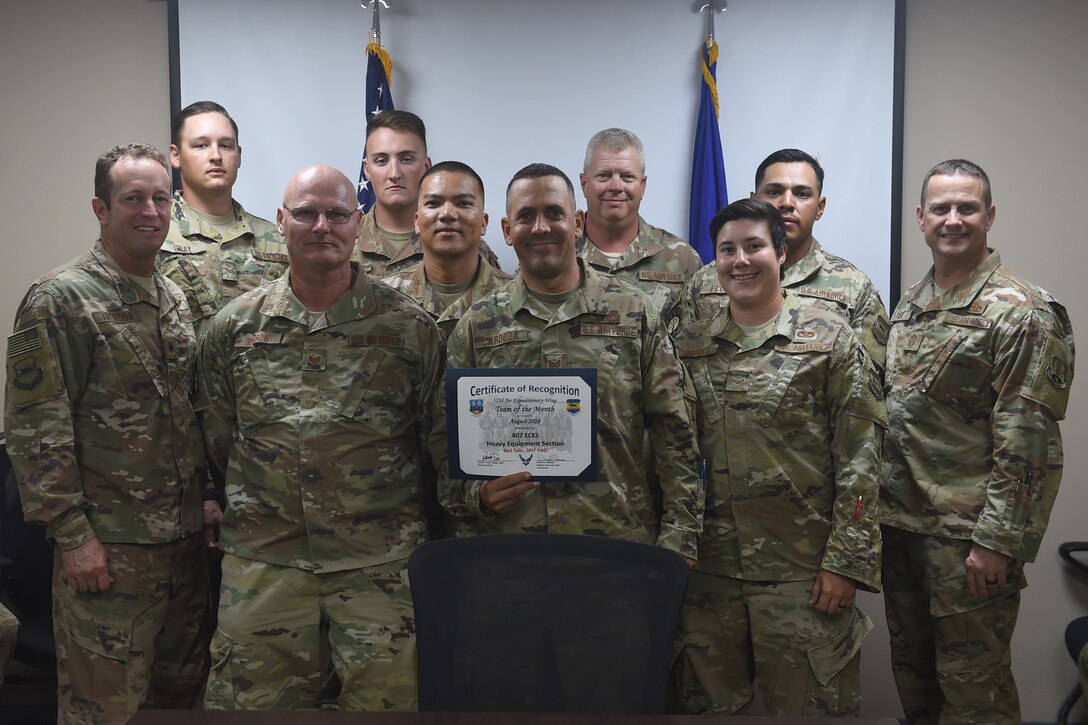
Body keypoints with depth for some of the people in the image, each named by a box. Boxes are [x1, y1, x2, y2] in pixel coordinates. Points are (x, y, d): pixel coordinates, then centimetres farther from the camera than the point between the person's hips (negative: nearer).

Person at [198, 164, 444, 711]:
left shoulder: (409, 327, -1)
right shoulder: (235, 326, 5)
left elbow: (442, 440, 4)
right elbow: (215, 440, 14)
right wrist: (234, 511, 13)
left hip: (381, 565, -1)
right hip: (261, 560, 2)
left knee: (387, 697, 5)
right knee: (253, 698, 11)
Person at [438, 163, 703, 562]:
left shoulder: (633, 311, 2)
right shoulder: (476, 326, 5)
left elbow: (674, 435, 1)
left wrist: (678, 540, -5)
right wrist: (477, 493, -12)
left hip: (621, 545, 0)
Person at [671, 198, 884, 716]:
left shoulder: (830, 339, -3)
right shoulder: (688, 348, 6)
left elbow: (859, 460, -6)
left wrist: (846, 561, -11)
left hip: (803, 574, -3)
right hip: (707, 571, 3)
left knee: (809, 708, 9)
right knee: (709, 706, 15)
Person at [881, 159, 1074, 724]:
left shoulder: (1020, 312, -13)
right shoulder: (910, 303, 10)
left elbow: (1026, 441, -18)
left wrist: (996, 540, -20)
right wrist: (881, 507, 13)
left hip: (968, 535, -7)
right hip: (900, 523, 7)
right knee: (911, 674, 19)